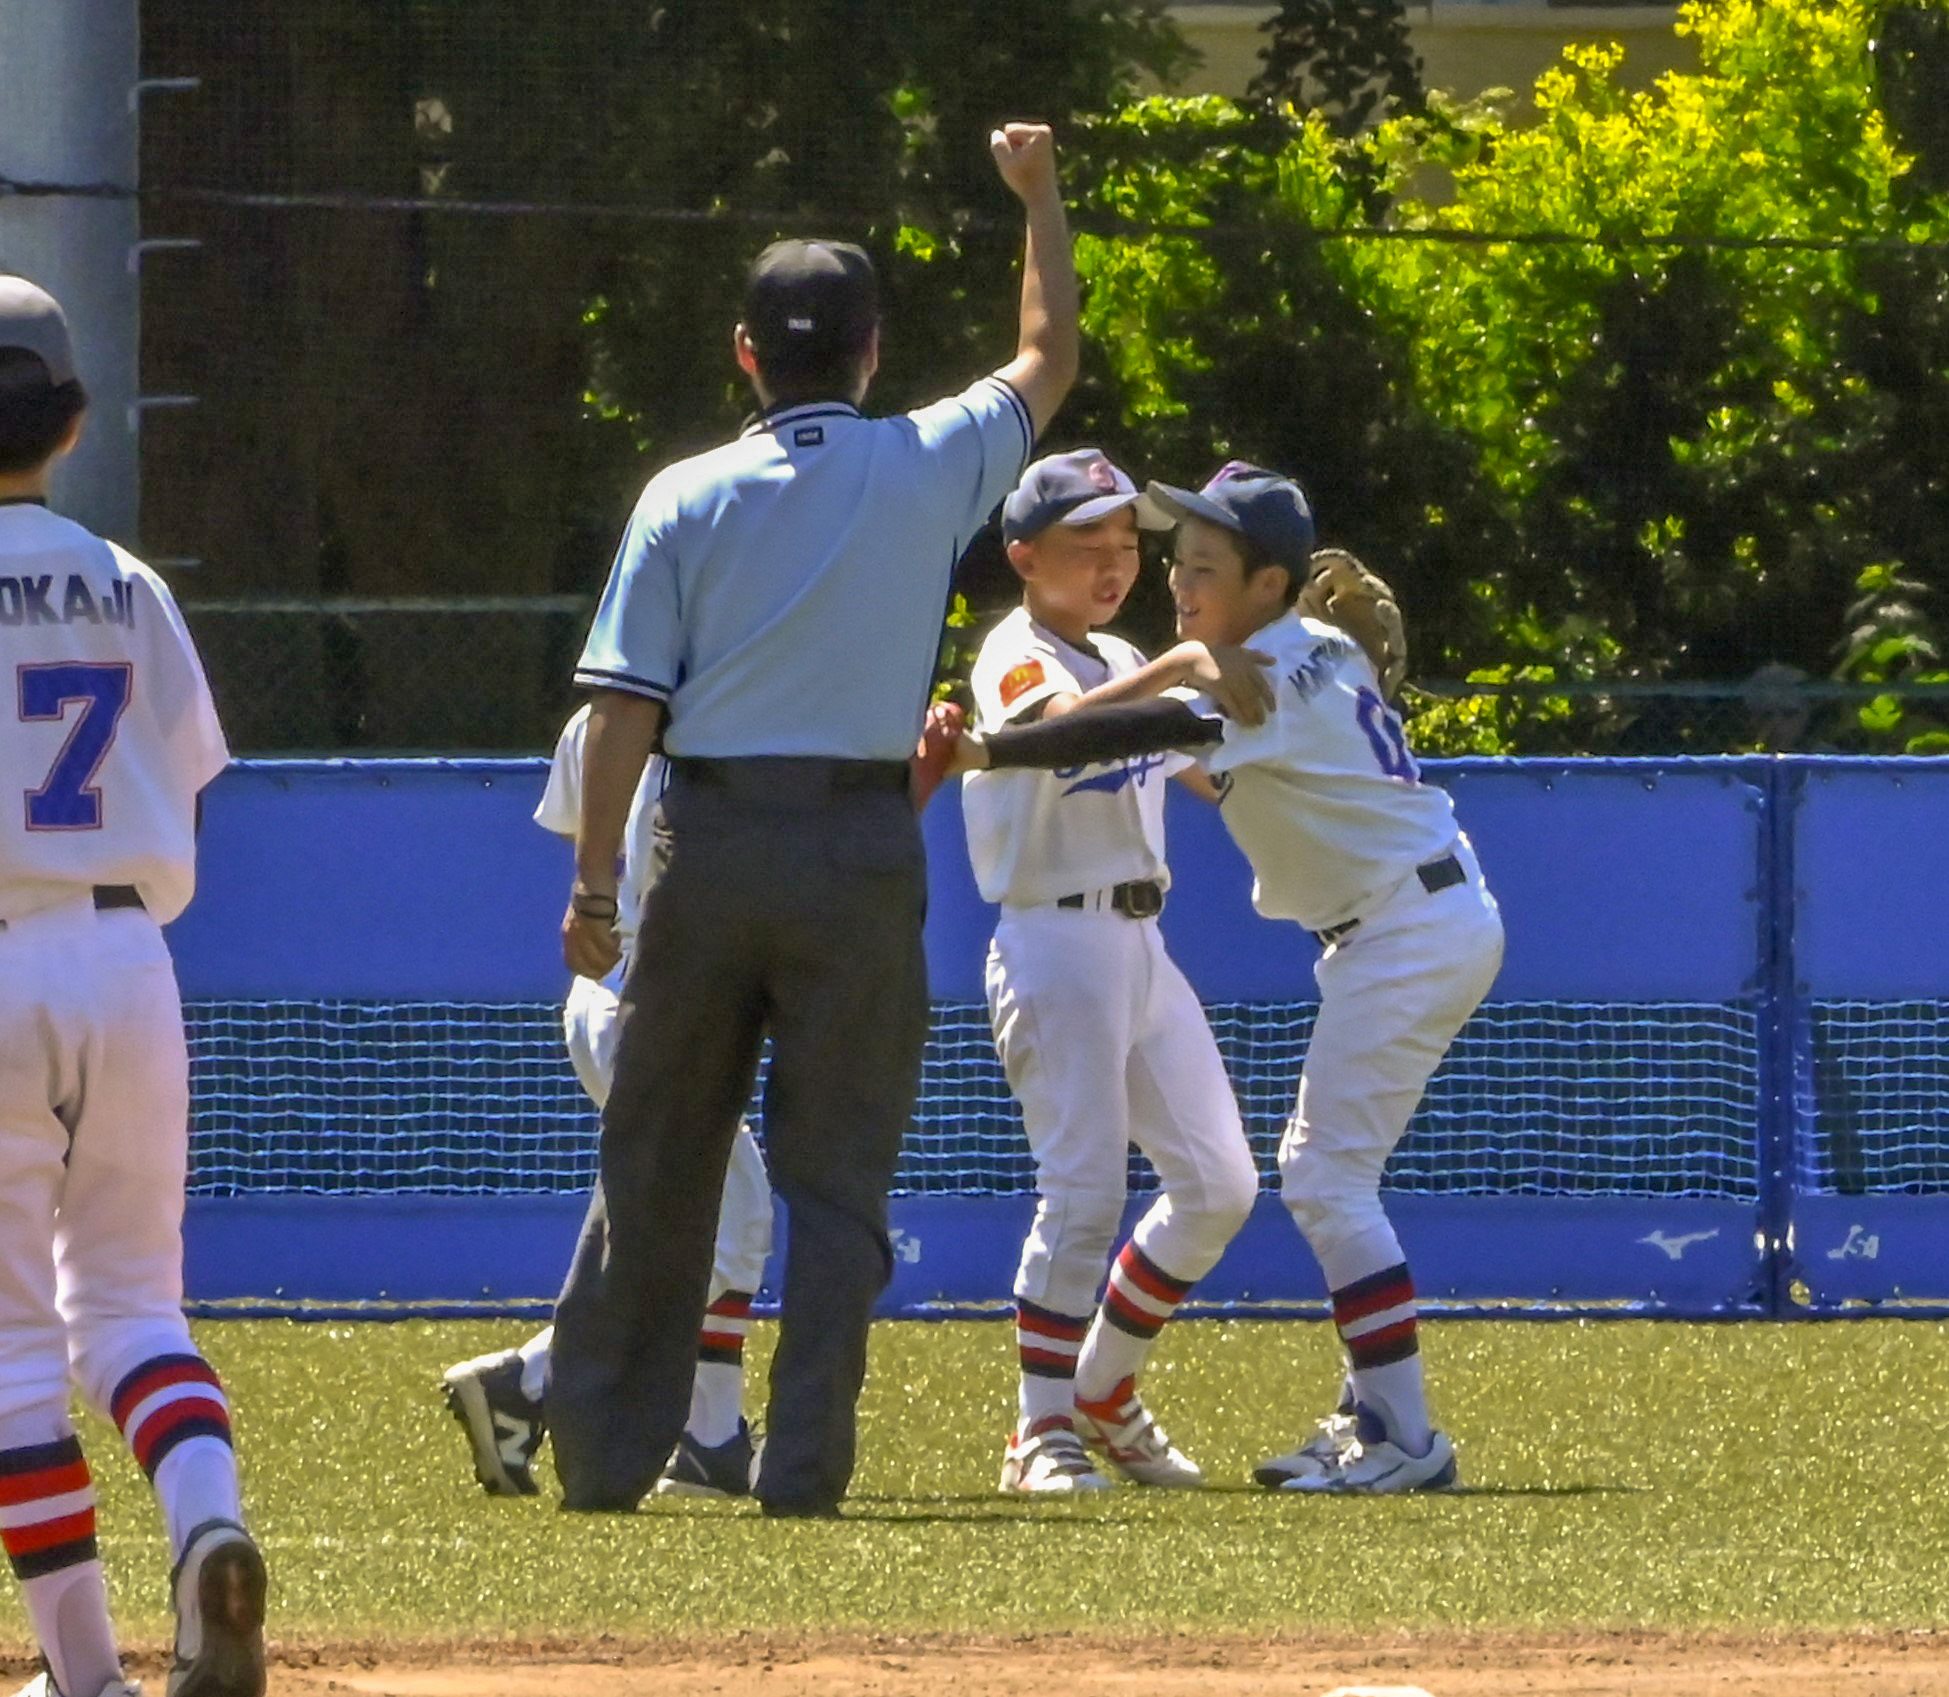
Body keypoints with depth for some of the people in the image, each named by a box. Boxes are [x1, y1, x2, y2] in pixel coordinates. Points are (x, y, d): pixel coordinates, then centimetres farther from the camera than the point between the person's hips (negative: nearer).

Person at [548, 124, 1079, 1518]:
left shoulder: (688, 498, 1)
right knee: (838, 1172, 3)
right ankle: (805, 1464, -4)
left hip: (709, 842, 1)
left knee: (659, 1158, 10)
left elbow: (627, 701, -3)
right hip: (862, 852, -1)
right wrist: (1042, 197, 30)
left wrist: (596, 883, 0)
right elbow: (1048, 359, 18)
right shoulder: (928, 470, 1)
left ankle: (605, 1452, 12)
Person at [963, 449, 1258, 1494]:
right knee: (1083, 1191, -12)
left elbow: (1200, 764, 31)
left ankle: (1104, 1393, 18)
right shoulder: (1016, 657, -8)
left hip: (1142, 944, 9)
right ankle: (1042, 1431, -5)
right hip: (1058, 941, -8)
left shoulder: (1123, 662, 19)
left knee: (1219, 1183, 5)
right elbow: (1068, 723, -31)